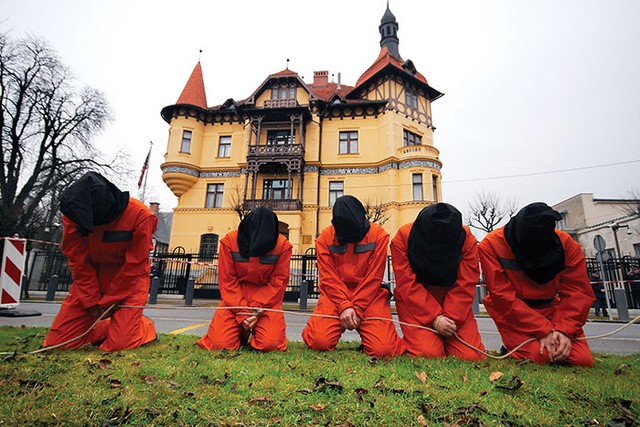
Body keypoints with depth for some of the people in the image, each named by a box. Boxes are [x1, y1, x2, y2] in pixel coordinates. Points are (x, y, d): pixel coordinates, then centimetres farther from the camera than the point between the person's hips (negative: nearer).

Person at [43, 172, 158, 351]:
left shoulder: (140, 215, -23)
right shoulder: (73, 214, -12)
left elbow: (134, 265, -16)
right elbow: (78, 262, -4)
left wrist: (108, 302, -9)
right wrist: (92, 301, -6)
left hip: (128, 281, -4)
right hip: (90, 278, 4)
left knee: (119, 345, -14)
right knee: (57, 343, 0)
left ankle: (145, 327, 17)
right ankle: (102, 327, 25)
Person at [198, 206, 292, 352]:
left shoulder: (283, 245, -9)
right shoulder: (229, 241, -7)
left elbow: (279, 281, -6)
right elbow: (227, 281, -5)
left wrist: (257, 309, -16)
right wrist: (242, 312, -14)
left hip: (267, 300, 0)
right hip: (235, 299, 1)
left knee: (270, 344, -21)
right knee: (220, 343, -17)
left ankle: (255, 331, 15)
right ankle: (241, 332, 18)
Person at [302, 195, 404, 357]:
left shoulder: (378, 234, -4)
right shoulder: (325, 238, -1)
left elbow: (373, 278, -7)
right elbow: (328, 278, -4)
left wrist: (357, 308, -12)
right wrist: (344, 306, -16)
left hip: (370, 296, 0)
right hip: (335, 295, 1)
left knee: (382, 349, -20)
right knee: (319, 342, -22)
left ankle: (364, 329, 15)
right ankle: (338, 325, 13)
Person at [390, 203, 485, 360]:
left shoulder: (467, 238, -11)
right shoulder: (403, 237, -16)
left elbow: (465, 286, -11)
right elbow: (408, 285, -17)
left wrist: (450, 317, -20)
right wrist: (434, 317, -21)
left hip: (454, 306, 2)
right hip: (415, 305, -2)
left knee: (470, 355, -11)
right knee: (428, 353, -19)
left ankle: (443, 340, 21)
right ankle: (415, 339, 16)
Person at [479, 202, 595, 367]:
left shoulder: (566, 243, -10)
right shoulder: (492, 244, -21)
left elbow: (578, 291, -8)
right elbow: (503, 296, -21)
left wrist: (564, 329, -21)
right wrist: (543, 330, -23)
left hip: (550, 308, 4)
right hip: (512, 312, -4)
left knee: (583, 359, -10)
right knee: (538, 356, -24)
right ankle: (512, 348, 9)